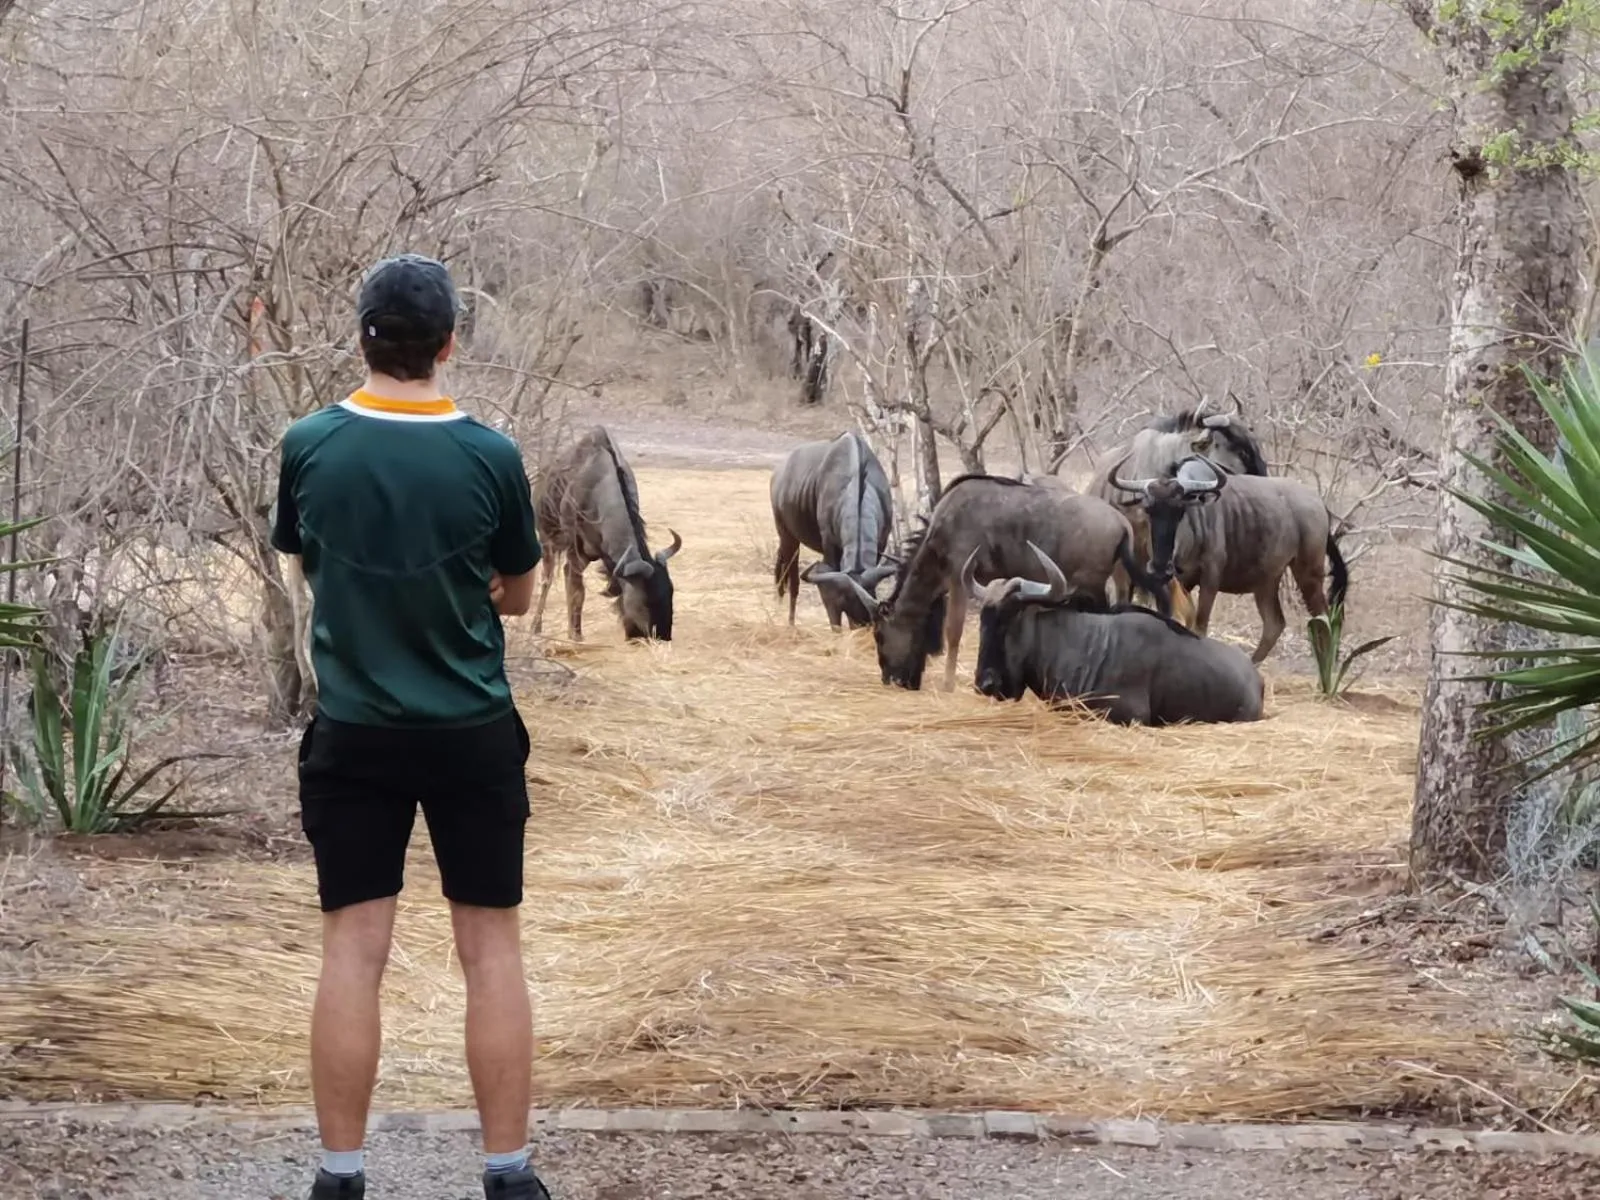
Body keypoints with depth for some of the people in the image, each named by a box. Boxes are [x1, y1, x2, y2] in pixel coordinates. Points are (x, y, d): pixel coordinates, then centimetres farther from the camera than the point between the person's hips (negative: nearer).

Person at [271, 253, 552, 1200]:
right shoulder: (492, 458, -10)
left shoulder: (309, 447, -6)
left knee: (353, 951, 5)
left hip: (354, 735, 1)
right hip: (474, 734, -1)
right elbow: (518, 595, 4)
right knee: (493, 950, 6)